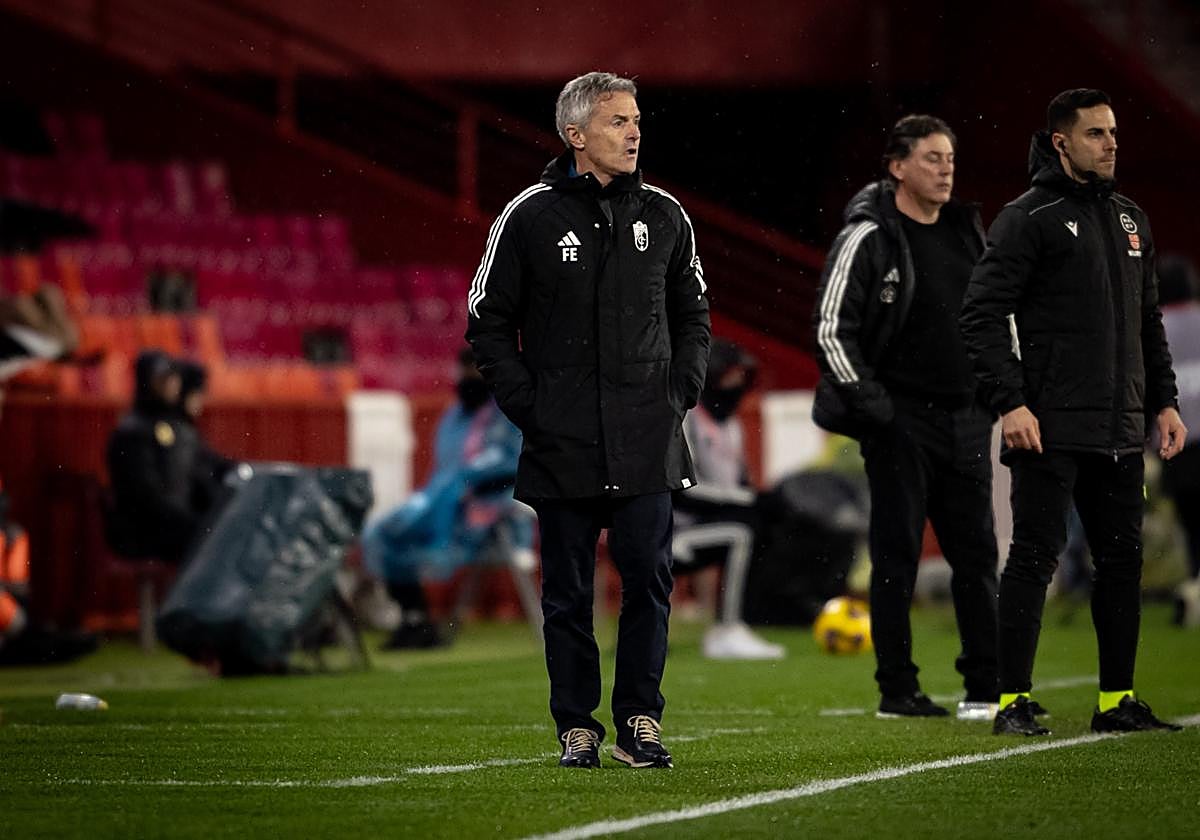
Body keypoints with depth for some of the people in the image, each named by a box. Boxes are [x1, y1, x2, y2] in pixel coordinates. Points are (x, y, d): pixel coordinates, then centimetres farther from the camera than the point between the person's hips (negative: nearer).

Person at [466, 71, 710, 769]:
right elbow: (488, 320, 5)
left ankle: (640, 719, 7)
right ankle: (578, 727, 11)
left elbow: (692, 314, 20)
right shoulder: (530, 217, 0)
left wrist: (683, 389, 6)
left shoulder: (664, 216, 9)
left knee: (649, 579, -4)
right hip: (562, 445, -2)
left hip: (648, 441, 2)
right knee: (568, 592, 3)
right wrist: (526, 403, -4)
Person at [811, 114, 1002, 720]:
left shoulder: (967, 230, 12)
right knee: (897, 555, -2)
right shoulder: (868, 238, -8)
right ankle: (897, 690, 3)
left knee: (977, 554, 6)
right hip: (900, 420, -6)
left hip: (966, 418, 6)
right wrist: (870, 403, -14)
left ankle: (986, 687, 12)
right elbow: (830, 328, -11)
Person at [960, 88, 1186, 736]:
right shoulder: (1028, 218, -6)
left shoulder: (1130, 220, 17)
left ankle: (1118, 700, 16)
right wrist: (1010, 403, -19)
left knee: (1122, 560, 9)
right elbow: (983, 313, -11)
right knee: (1034, 557, -6)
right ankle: (1013, 702, -3)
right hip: (1051, 428, -7)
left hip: (1120, 429, 7)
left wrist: (1164, 401, 16)